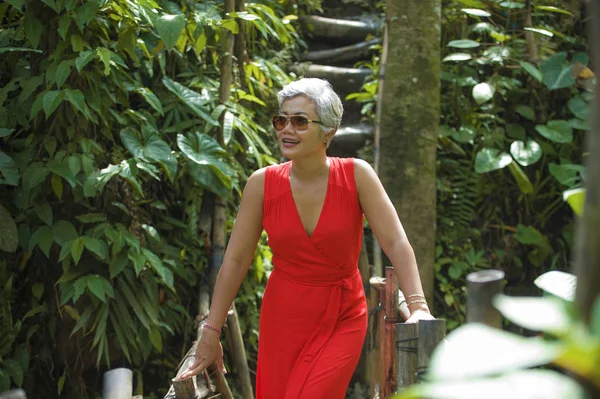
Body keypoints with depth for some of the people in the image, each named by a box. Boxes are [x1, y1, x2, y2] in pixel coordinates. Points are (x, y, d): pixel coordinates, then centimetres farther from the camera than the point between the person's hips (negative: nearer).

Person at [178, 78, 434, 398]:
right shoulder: (262, 183, -6)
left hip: (342, 322, -2)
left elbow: (396, 243, -13)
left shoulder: (356, 175, -10)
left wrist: (417, 306, -26)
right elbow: (236, 260, -2)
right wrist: (211, 332, 0)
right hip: (282, 318, 2)